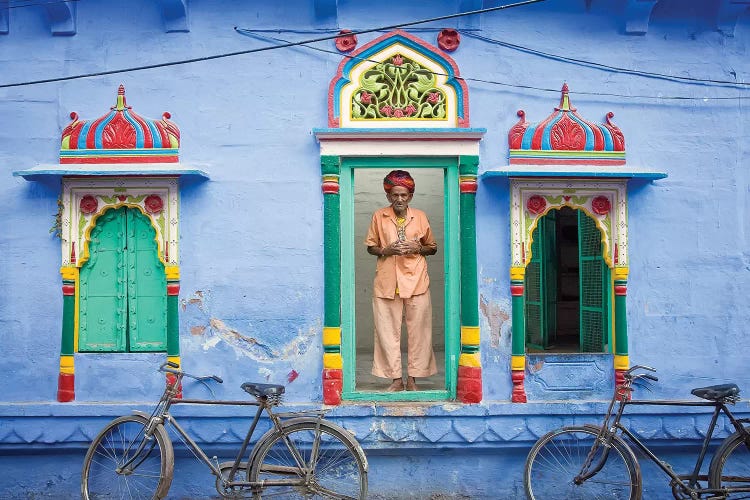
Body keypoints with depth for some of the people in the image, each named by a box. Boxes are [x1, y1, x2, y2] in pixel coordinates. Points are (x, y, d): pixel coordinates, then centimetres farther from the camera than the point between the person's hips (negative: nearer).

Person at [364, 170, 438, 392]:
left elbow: (433, 247, 13)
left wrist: (417, 249, -7)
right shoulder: (379, 217, 4)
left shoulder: (420, 217, 5)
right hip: (387, 282, 0)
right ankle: (396, 379, 13)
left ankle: (413, 378, 14)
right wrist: (386, 250, -9)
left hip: (416, 282, 0)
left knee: (418, 331, 2)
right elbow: (370, 247, 11)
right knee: (388, 331, 2)